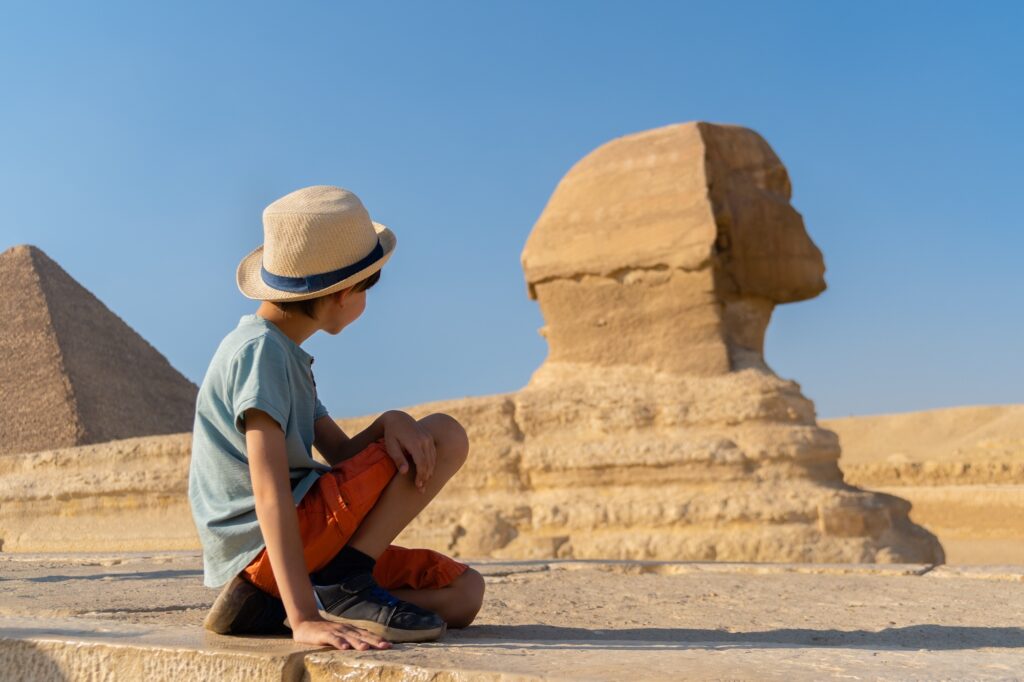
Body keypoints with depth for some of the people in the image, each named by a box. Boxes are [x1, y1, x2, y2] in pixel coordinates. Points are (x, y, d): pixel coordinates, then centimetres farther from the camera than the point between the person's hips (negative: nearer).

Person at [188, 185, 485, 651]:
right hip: (263, 545, -10)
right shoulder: (260, 349, -15)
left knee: (464, 593, 10)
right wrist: (304, 620, -31)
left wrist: (390, 422, -11)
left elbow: (343, 453, 13)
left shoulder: (285, 353, 16)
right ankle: (344, 584, -14)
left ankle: (266, 606, 1)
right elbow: (270, 490, -25)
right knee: (445, 436, -8)